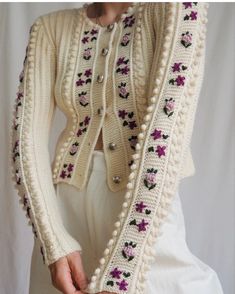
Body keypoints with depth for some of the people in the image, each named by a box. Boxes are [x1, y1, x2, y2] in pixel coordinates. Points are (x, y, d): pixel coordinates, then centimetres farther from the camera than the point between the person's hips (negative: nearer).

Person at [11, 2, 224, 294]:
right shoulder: (50, 28, 3)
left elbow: (168, 129, -19)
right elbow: (27, 135, -4)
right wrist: (54, 243, -16)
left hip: (145, 212, -3)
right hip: (64, 209, 3)